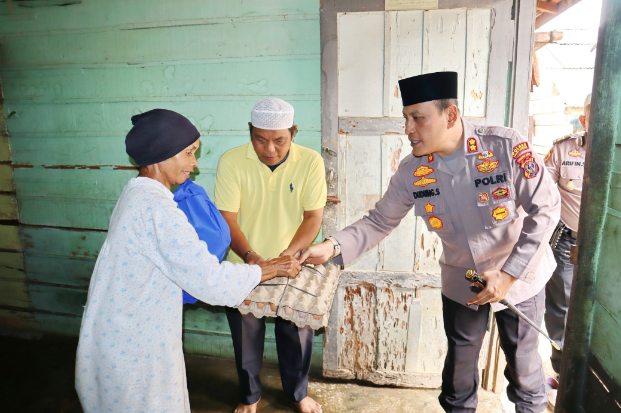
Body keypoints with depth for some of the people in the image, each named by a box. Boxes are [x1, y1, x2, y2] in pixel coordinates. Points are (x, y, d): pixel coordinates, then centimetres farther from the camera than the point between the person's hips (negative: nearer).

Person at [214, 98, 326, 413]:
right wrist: (249, 255, -29)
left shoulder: (310, 161, -12)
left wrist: (288, 253, -23)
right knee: (246, 338, 17)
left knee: (297, 335, 15)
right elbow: (226, 218, -14)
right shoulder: (231, 162, -14)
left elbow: (313, 216, -9)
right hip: (243, 267, 0)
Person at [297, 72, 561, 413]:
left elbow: (546, 208, -18)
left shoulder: (505, 147, -25)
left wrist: (508, 274, -22)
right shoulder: (412, 171, -15)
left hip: (518, 275, -1)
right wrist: (333, 246, -26)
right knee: (460, 358, 18)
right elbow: (380, 221, -9)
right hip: (461, 281, 2)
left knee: (522, 358, 17)